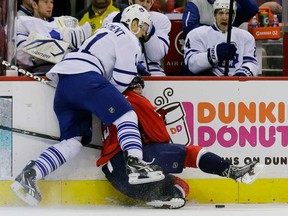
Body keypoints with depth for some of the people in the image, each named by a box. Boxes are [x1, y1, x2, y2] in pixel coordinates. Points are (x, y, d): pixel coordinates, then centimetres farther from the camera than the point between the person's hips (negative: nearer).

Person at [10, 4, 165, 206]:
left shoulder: (110, 30, 34)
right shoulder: (129, 39, 5)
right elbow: (122, 79, -3)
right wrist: (110, 97, 12)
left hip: (63, 82, 9)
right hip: (84, 77, -9)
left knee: (74, 139, 4)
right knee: (126, 115, -10)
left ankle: (30, 174, -8)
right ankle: (135, 164, -29)